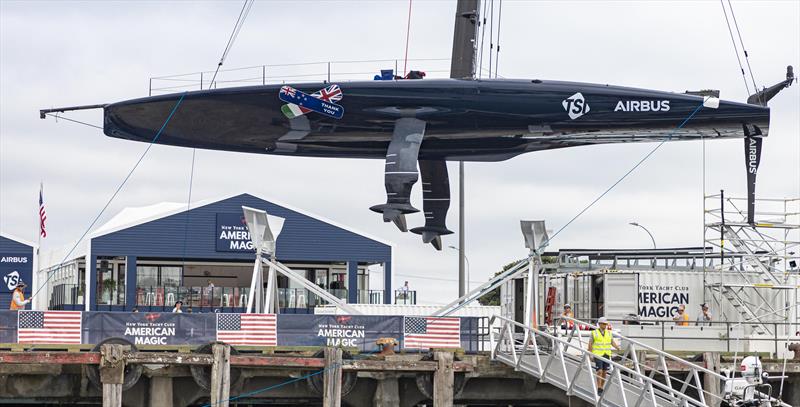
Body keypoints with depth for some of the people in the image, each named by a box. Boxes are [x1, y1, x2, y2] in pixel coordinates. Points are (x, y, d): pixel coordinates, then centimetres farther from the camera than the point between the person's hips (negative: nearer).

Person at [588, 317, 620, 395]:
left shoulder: (609, 333, 9)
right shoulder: (594, 333, -2)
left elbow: (613, 342, 9)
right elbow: (590, 344, -1)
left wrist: (617, 347, -10)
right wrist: (590, 354, -7)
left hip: (606, 355, 4)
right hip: (598, 355, -4)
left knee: (604, 372, 4)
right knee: (599, 371, -13)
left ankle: (601, 388, 14)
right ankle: (599, 389, -12)